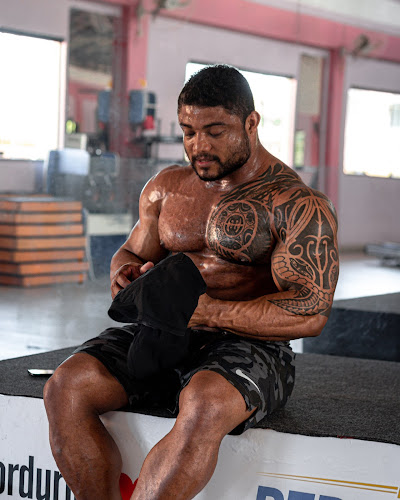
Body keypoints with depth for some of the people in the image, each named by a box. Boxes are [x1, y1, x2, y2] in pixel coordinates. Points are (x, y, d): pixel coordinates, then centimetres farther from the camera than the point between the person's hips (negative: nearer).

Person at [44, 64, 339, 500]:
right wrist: (125, 274, -4)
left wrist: (208, 312, -24)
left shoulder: (298, 205, -5)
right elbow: (130, 253, 24)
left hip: (249, 345, -5)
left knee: (203, 407, -40)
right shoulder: (166, 186, 14)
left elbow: (311, 312, -14)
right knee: (65, 389, -22)